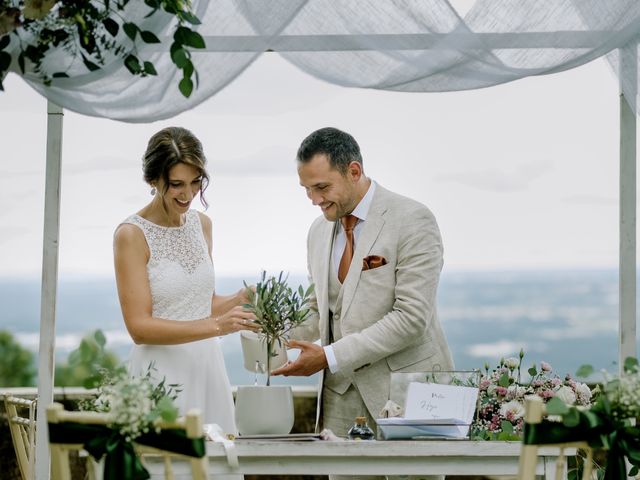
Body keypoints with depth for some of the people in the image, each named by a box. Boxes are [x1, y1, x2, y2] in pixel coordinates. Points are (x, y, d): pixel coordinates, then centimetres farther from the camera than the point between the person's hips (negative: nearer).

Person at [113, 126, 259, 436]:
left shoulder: (201, 224, 9)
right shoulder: (132, 234, -9)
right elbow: (139, 327, -15)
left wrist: (239, 300, -2)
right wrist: (216, 326, -23)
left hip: (208, 370, 6)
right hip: (162, 373, -6)